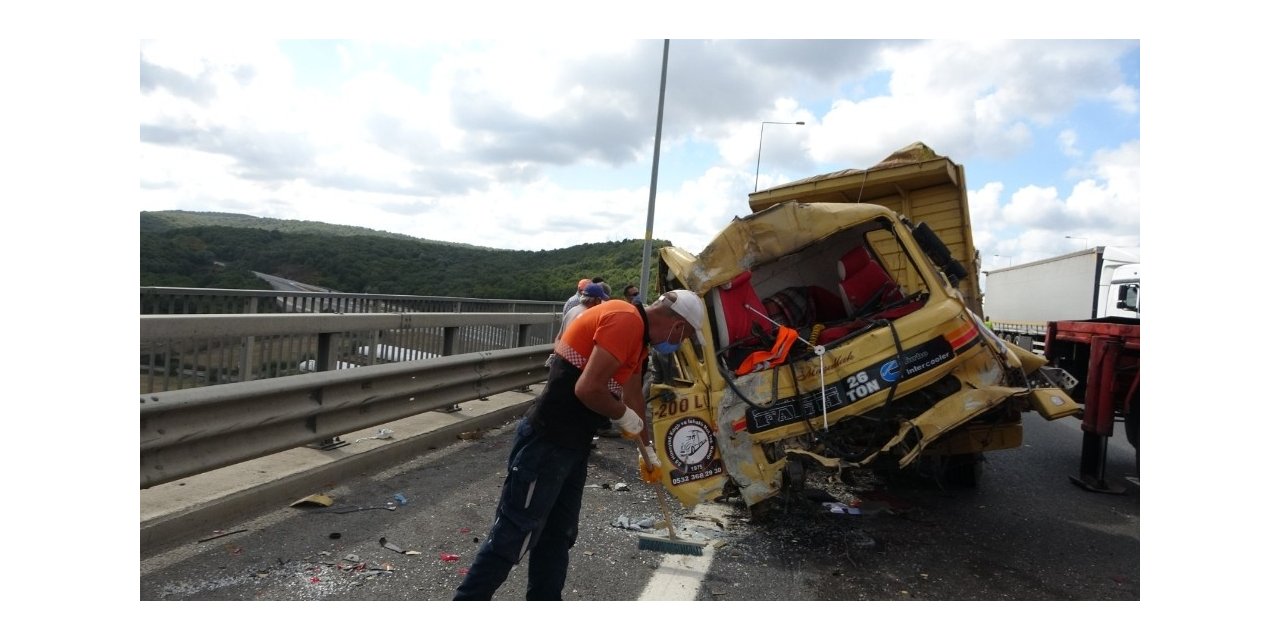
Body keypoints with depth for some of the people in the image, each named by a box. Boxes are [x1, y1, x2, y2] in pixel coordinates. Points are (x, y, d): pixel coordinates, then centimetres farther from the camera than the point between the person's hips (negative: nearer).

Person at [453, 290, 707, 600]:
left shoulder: (637, 334, 14)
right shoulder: (625, 320, -19)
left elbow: (633, 395, 28)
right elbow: (588, 389, -27)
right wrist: (623, 416, -8)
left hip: (573, 444, 10)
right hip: (545, 444, -10)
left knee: (558, 535, 18)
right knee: (513, 536, -1)